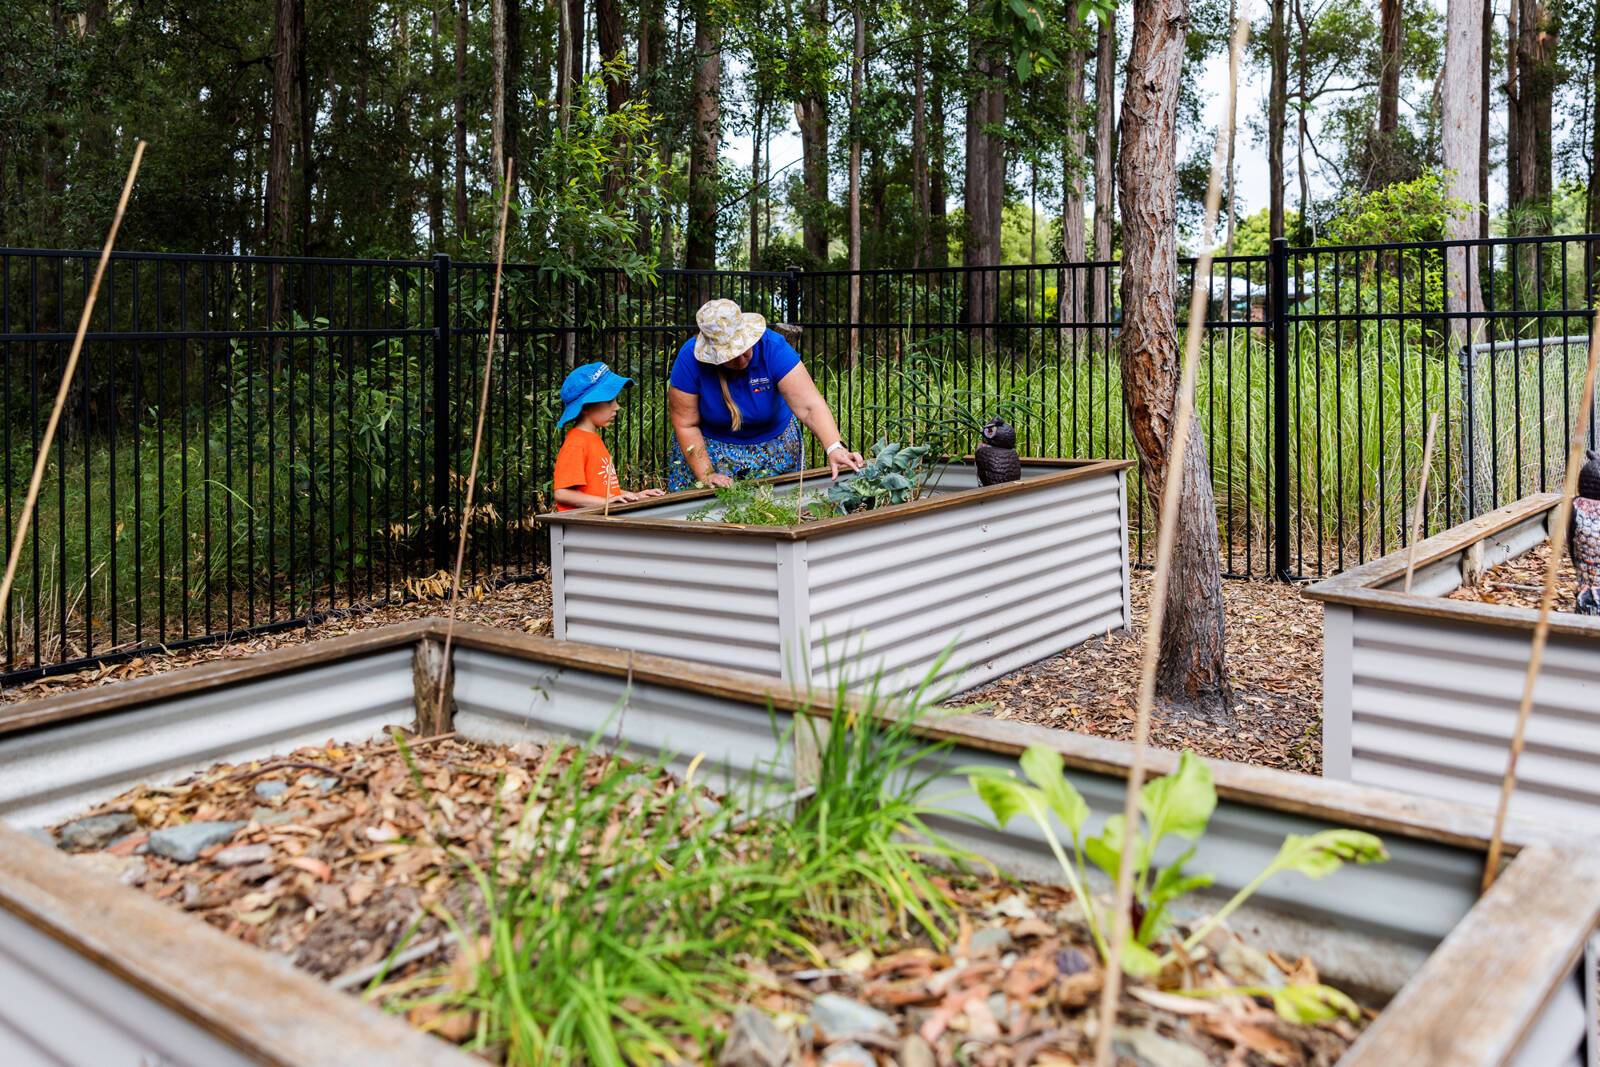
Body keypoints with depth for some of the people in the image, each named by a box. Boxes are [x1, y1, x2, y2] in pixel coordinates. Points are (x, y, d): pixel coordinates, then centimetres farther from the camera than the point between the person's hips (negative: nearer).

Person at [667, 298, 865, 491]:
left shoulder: (772, 347, -27)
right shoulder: (690, 359, -25)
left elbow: (810, 407, -34)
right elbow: (686, 425, -17)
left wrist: (834, 448, -49)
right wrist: (706, 475, -26)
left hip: (772, 443, 1)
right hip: (711, 445, 0)